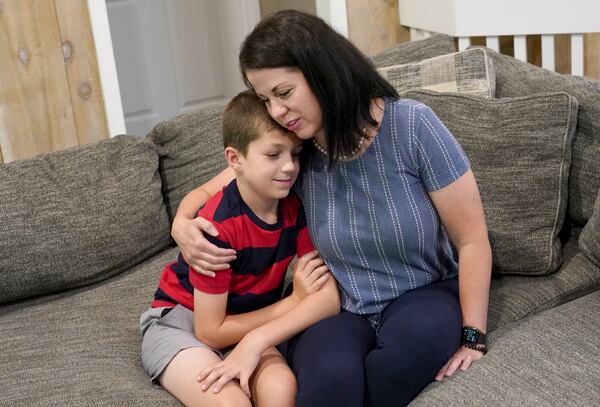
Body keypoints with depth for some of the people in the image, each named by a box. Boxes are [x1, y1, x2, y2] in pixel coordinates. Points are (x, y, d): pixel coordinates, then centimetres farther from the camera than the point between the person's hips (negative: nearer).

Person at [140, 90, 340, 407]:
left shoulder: (297, 208, -11)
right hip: (181, 321, -3)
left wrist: (255, 342, -31)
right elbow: (210, 332, -19)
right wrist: (294, 300, -14)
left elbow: (330, 297, -18)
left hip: (245, 324, 4)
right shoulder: (218, 226, -25)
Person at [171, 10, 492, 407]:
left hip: (423, 297, 0)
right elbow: (206, 192, 10)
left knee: (420, 332, -36)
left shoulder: (412, 125, -16)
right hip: (337, 309, 1)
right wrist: (182, 225, -13)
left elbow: (472, 240, -10)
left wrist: (472, 336, -14)